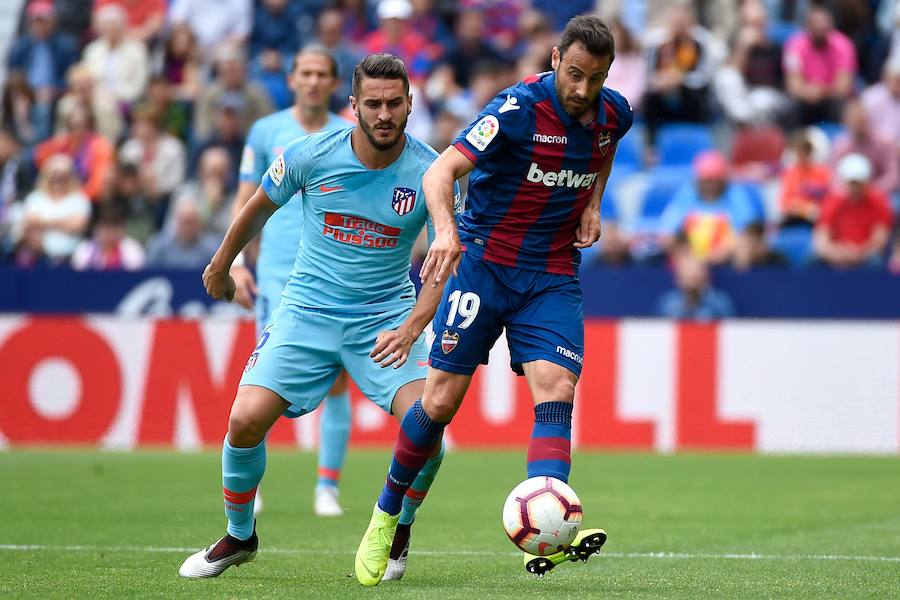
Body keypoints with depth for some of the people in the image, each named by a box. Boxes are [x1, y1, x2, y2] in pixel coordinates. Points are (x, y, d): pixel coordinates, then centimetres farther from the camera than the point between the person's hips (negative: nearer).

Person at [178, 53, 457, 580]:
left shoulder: (430, 172, -13)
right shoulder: (311, 155, -11)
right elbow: (260, 207, 9)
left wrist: (410, 329, -28)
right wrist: (221, 266, 22)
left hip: (388, 315, -1)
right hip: (309, 309, 1)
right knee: (246, 420, -15)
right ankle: (240, 537, 13)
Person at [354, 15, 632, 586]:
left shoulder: (614, 114, -1)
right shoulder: (519, 108, -19)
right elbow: (441, 172, -27)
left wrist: (592, 205, 8)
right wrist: (446, 231, -47)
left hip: (553, 276, 4)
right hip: (484, 262, -4)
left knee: (557, 392, -17)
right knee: (441, 402, -3)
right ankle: (387, 515, 20)